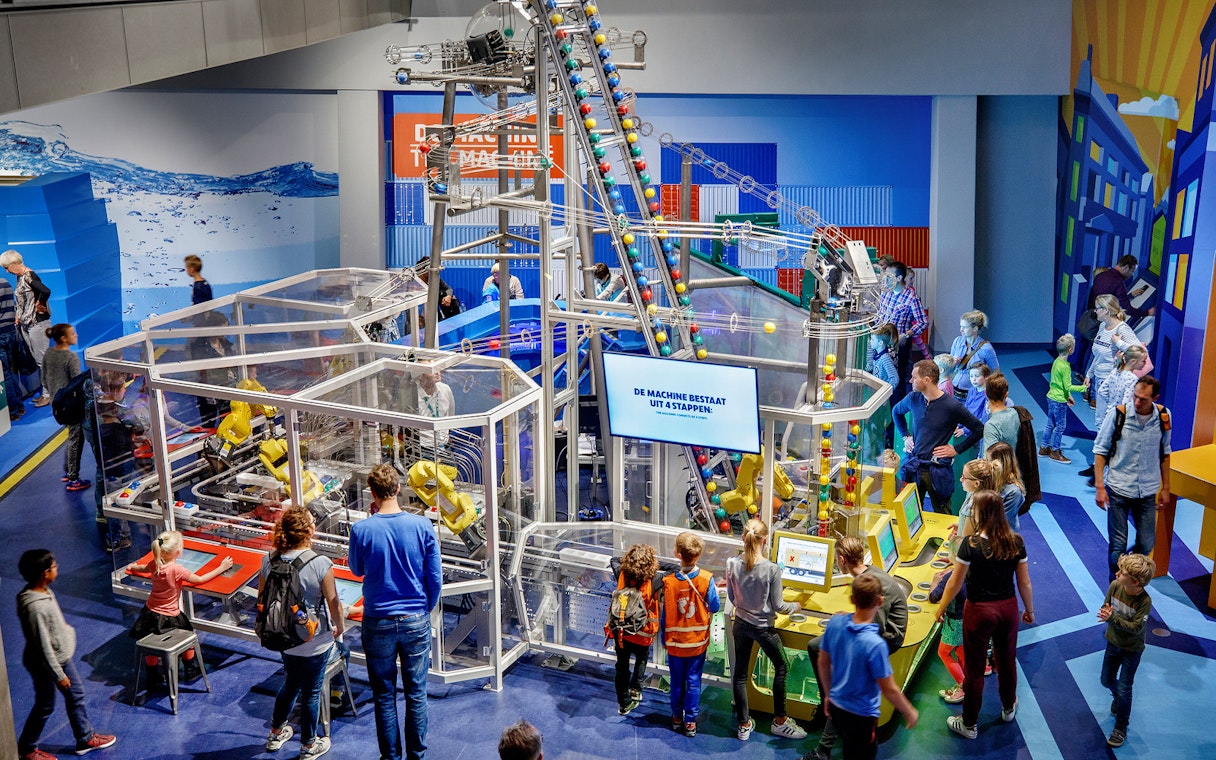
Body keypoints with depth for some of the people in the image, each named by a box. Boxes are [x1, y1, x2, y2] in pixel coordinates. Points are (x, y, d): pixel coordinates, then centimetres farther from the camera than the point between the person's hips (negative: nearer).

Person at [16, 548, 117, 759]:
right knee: (45, 707, 12)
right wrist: (59, 675, -20)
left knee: (76, 695, 21)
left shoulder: (44, 590, -7)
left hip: (61, 656, 9)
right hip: (45, 665, -9)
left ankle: (86, 738, 38)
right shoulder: (34, 607, -35)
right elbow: (43, 647, -28)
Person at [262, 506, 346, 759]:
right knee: (311, 693, 14)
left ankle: (276, 733, 46)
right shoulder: (320, 564, -25)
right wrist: (339, 629, 4)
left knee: (290, 684, 28)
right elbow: (334, 604, -15)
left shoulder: (269, 561, -11)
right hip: (315, 643, -5)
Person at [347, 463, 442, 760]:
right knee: (416, 693, 13)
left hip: (378, 623, -1)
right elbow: (435, 577, -5)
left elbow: (357, 570, 6)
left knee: (384, 695, 13)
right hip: (416, 621, 1)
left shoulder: (362, 530, -13)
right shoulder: (422, 526, -11)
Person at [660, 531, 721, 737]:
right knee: (693, 681, 11)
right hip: (698, 641, 0)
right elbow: (715, 607, -7)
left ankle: (677, 717, 29)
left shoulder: (669, 581, -16)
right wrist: (715, 590, 13)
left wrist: (664, 639, 6)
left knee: (677, 681, 16)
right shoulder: (706, 579, -17)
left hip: (675, 641, 0)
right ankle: (690, 722, 16)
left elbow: (665, 614, -8)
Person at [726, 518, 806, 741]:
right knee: (781, 667, 19)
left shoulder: (732, 564, -12)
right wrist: (795, 606, 7)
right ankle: (780, 721, 28)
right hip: (763, 627, -4)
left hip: (741, 623, 4)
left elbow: (732, 598, 0)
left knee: (740, 672, 15)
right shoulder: (772, 570, -24)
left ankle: (744, 725, 25)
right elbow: (778, 606, -14)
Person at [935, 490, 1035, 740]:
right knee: (1007, 659, 25)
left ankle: (969, 724, 24)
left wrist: (941, 607, 3)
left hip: (979, 610, -4)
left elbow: (955, 583, -13)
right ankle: (1008, 708, 48)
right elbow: (1025, 583, -1)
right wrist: (1029, 609, 16)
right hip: (1008, 607, 4)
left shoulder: (971, 544, -22)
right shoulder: (1016, 542, -10)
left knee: (974, 668, 10)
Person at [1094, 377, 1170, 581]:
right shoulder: (1118, 415, -13)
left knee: (1147, 544, 8)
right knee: (1118, 545, 2)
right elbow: (1100, 450, -4)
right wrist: (1099, 486, -8)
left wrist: (1165, 488, 12)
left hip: (1148, 491, 3)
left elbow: (1164, 453, 10)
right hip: (1118, 489, -3)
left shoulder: (1163, 417, -4)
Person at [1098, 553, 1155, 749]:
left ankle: (1121, 728, 20)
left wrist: (1113, 618, -37)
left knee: (1124, 689, 2)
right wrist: (1107, 613, -29)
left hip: (1132, 649, -5)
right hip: (1113, 642, 5)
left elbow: (1136, 628, -29)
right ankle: (1118, 698, 55)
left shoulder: (1144, 601, -31)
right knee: (1107, 680, 21)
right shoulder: (1115, 586, -17)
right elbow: (1105, 607, -6)